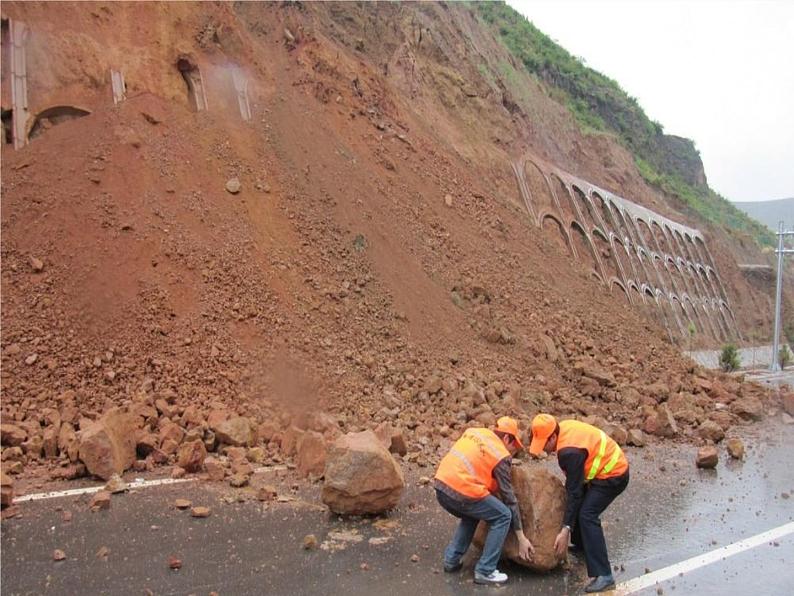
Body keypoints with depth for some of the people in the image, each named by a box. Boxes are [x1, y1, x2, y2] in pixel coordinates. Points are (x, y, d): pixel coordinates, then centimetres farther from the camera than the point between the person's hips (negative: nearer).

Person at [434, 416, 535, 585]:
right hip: (462, 493, -8)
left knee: (472, 514, 31)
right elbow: (509, 498, 3)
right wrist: (521, 538, 9)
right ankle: (484, 571, 8)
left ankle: (452, 560, 28)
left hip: (441, 486, 8)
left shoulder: (473, 431, 18)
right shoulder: (501, 456, 1)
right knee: (503, 516, 8)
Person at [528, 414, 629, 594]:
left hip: (613, 475, -10)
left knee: (587, 515, -19)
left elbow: (574, 492, -27)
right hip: (609, 465, 10)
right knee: (581, 504, 20)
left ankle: (604, 576, -20)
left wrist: (565, 530, -25)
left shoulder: (570, 452, -30)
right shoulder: (564, 427, -4)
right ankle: (581, 545, 40)